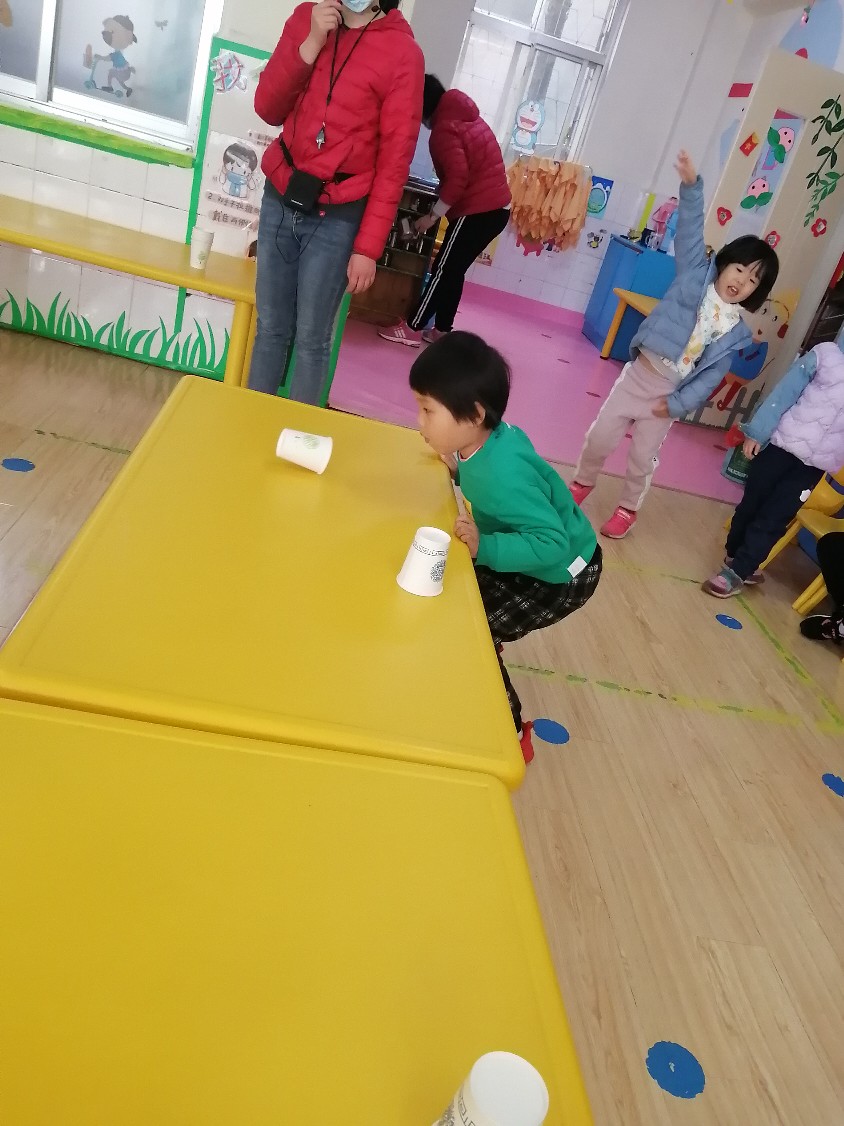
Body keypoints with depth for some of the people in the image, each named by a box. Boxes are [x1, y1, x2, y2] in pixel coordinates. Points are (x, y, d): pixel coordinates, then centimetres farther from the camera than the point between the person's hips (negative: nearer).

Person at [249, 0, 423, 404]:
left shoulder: (403, 52, -8)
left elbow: (394, 161, -9)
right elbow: (268, 109, 3)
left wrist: (368, 247, -13)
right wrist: (310, 43, -10)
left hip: (336, 217, -4)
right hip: (280, 199, 4)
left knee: (312, 339, 1)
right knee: (270, 328, 11)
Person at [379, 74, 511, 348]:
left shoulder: (444, 130, -11)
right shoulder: (469, 119, 18)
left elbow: (457, 179, -22)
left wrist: (432, 216, -15)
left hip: (477, 211, -9)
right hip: (497, 207, 9)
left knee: (443, 270, -4)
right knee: (454, 271, 13)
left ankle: (412, 328, 1)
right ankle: (442, 330, 17)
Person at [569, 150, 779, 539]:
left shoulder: (736, 331, -4)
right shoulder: (695, 276, -5)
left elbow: (712, 375, -6)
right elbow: (690, 233, -17)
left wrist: (676, 404, -15)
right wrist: (692, 186, -30)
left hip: (669, 394, 0)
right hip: (639, 375, 0)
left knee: (642, 458, 10)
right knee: (600, 437, 7)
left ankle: (628, 508, 32)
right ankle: (582, 483, 34)